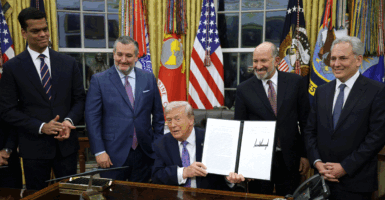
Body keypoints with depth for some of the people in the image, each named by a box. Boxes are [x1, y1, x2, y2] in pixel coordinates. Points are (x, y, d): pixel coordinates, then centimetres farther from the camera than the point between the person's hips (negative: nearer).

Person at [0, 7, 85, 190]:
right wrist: (41, 127, -15)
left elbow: (79, 98, 6)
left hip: (66, 143, 2)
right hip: (34, 147, -1)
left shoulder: (68, 63, 3)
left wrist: (69, 121, -13)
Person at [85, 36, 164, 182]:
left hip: (144, 153, 3)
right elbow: (92, 118, -4)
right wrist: (99, 151, -9)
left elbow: (158, 115, 9)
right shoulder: (99, 80, -2)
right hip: (113, 155, -2)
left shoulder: (149, 79, 5)